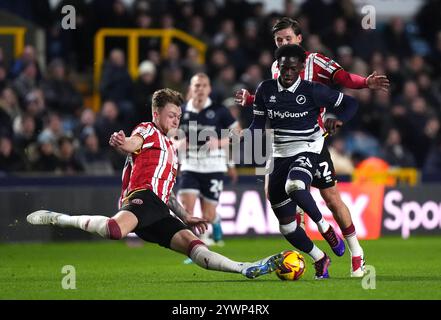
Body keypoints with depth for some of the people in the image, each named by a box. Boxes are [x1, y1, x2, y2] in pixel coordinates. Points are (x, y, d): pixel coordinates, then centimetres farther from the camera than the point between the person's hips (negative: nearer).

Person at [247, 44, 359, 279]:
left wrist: (338, 119, -18)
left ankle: (324, 227, -14)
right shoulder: (266, 90, 2)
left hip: (306, 151, -4)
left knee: (294, 188, -38)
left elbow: (350, 103, 1)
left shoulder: (312, 91, -8)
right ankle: (320, 260, 24)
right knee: (286, 225, 3)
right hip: (279, 155, 4)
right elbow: (258, 123, 10)